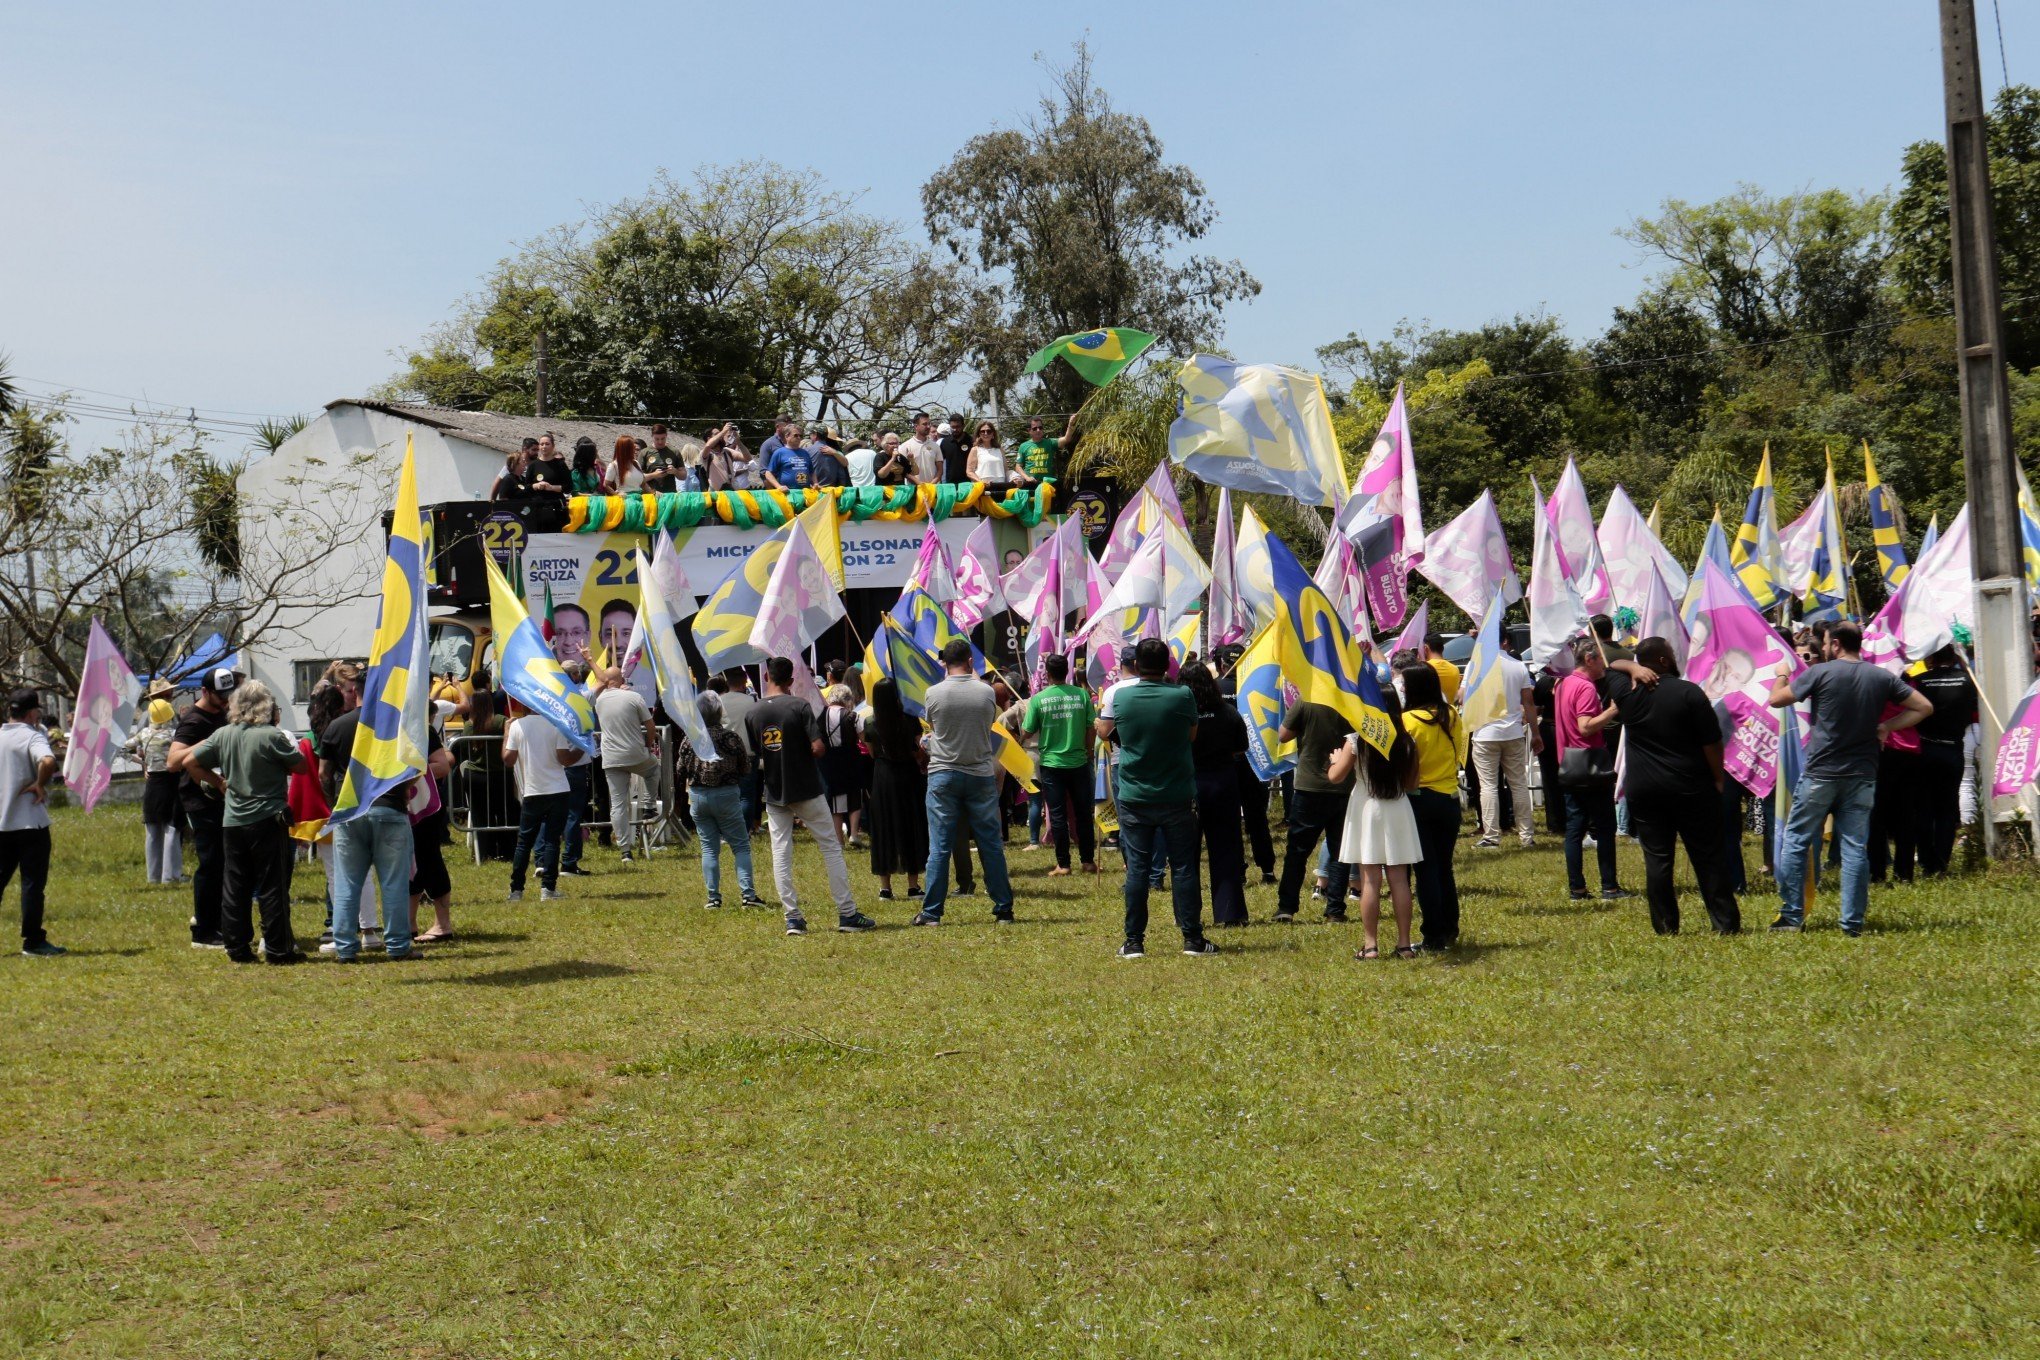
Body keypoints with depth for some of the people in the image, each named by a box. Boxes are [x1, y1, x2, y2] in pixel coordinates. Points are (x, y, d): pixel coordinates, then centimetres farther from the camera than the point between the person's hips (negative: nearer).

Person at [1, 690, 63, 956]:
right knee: (33, 882, 0)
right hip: (30, 821, -6)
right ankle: (33, 942, 3)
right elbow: (47, 761, -32)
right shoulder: (32, 737, -11)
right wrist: (40, 784, -15)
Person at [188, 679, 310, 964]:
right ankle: (278, 948, 2)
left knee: (236, 887, 11)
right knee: (273, 887, 0)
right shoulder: (271, 736, -13)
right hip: (267, 820, -5)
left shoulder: (223, 735, 3)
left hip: (232, 822, 5)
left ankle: (237, 948, 14)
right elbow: (302, 766, -7)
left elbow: (190, 761, 8)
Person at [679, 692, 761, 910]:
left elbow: (682, 770, 4)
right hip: (726, 795, -2)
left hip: (698, 796, 2)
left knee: (709, 849, 9)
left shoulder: (689, 740, -5)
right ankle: (748, 894, -2)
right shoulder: (730, 737, -11)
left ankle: (713, 897, 6)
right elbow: (746, 769, -2)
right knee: (741, 846, 5)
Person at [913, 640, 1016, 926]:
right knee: (991, 845, 7)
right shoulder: (986, 692, -4)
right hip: (981, 774, 1)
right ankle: (1003, 908, 12)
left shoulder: (933, 694, -7)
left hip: (943, 775, -1)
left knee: (939, 847, 2)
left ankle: (931, 911, 2)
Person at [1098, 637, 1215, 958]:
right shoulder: (1182, 696, -9)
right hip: (1177, 796, -1)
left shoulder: (1120, 696, -6)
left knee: (1137, 868, 5)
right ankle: (1193, 938, 8)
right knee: (1184, 867, 6)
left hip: (1134, 796, 1)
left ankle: (1134, 941, 6)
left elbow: (1106, 732, 10)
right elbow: (1192, 735, 6)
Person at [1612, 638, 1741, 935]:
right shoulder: (1689, 692, -9)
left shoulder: (1627, 694, -1)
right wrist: (1718, 779, 3)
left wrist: (1633, 667, 4)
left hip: (1643, 790, 2)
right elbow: (1712, 743, -8)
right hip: (1691, 788, -2)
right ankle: (1725, 922, 5)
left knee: (1656, 859, 6)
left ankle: (1665, 925, 7)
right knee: (1709, 857, 4)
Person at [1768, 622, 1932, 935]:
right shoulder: (1882, 677, 5)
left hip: (1820, 773, -3)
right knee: (1855, 848, 5)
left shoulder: (1821, 672, -7)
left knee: (1795, 841, 7)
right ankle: (1853, 922, 5)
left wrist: (1781, 675, 19)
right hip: (1862, 775, 4)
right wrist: (1886, 726, 6)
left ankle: (1791, 916, 6)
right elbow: (1924, 707, 9)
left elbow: (1776, 699, 0)